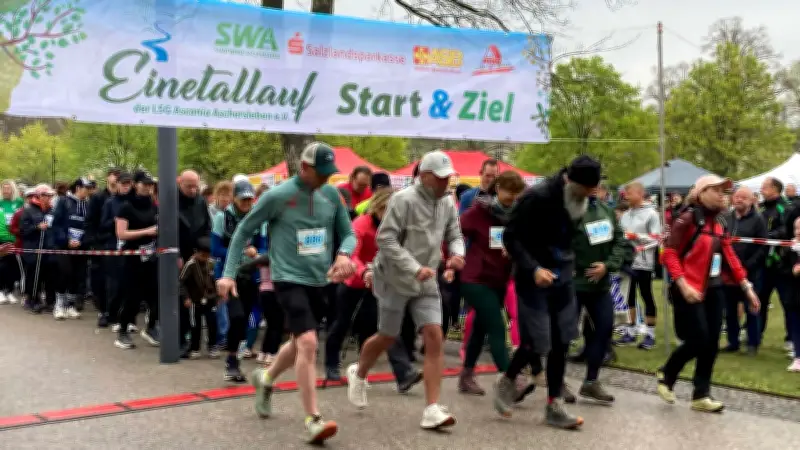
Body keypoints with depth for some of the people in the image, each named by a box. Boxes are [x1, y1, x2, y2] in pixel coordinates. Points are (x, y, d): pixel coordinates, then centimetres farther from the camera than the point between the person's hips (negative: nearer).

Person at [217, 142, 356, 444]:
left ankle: (266, 378, 49)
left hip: (319, 281, 6)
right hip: (289, 279, -6)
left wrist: (344, 254, -14)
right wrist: (229, 273, -7)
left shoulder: (331, 195, 3)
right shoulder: (277, 196, -10)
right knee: (308, 342, -20)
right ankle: (313, 420, -13)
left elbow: (347, 233, 10)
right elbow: (244, 231, -2)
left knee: (300, 344, 20)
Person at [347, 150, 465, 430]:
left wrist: (457, 254, -13)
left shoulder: (448, 204, 3)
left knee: (434, 338, -9)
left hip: (426, 282, 5)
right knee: (388, 338, 9)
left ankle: (432, 410, -8)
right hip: (395, 279, -5)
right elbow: (385, 239, -19)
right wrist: (415, 268, -26)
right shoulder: (404, 200, -16)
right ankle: (358, 373, 41)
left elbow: (454, 235, 11)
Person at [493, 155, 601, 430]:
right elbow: (511, 237, -17)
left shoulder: (576, 201, 4)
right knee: (536, 342, -7)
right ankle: (507, 382, 21)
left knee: (561, 343, 6)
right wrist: (533, 268, -27)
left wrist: (567, 266, 9)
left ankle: (554, 406, 15)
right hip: (534, 279, -7)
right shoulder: (537, 198, -19)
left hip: (562, 279, 7)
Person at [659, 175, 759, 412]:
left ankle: (701, 395, 15)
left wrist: (746, 286, 10)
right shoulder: (687, 219, -10)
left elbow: (730, 257, 15)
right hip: (690, 291, -8)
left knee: (711, 344, 6)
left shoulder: (718, 224, 13)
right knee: (698, 340, -8)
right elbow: (669, 254, -15)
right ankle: (666, 374, 17)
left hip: (713, 291, 8)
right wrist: (683, 285, -23)